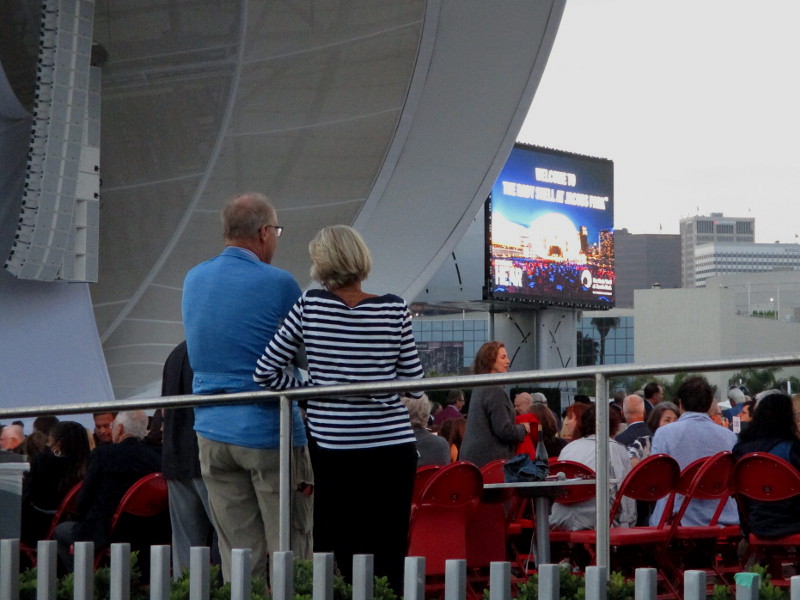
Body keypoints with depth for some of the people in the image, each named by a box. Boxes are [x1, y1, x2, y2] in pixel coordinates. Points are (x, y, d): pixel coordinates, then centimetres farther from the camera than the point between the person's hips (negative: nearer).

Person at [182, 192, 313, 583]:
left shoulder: (194, 280, 9)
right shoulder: (278, 284, -11)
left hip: (212, 430, 6)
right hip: (269, 432, -6)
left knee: (237, 553, 6)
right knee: (289, 551, 0)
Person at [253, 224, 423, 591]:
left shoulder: (310, 306, -2)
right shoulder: (394, 309, -2)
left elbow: (265, 371, -1)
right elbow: (414, 385, 1)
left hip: (333, 452, 0)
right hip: (393, 447, 0)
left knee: (336, 555, 5)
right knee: (389, 553, 3)